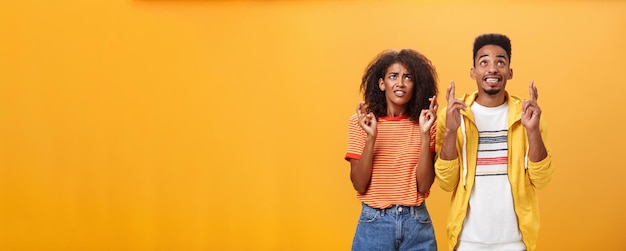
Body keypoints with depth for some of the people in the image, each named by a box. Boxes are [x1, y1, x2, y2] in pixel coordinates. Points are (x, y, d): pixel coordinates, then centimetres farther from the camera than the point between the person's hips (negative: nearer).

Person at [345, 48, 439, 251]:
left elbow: (424, 185, -8)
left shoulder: (424, 124, 0)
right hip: (374, 223, -1)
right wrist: (371, 138, -19)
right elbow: (359, 185, -8)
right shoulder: (361, 122, -3)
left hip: (417, 224, 1)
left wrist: (424, 135, -17)